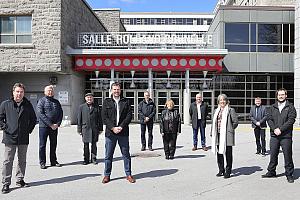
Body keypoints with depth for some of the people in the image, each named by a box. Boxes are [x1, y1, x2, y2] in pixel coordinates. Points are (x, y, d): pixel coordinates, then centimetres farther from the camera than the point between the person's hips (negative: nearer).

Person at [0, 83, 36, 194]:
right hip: (10, 138, -2)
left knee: (22, 161, 12)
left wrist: (29, 129, 6)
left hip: (24, 138, 3)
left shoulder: (28, 105, 5)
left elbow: (33, 119, 14)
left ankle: (20, 180, 26)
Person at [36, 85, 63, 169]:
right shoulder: (42, 101, -1)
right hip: (44, 126, -4)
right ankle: (42, 162, 12)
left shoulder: (56, 102, 13)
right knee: (42, 145, 3)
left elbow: (60, 113, 10)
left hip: (55, 127, 4)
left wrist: (57, 124, -7)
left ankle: (53, 161, 21)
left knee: (54, 145, 11)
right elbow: (40, 113, -12)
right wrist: (50, 124, -16)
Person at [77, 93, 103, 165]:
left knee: (94, 144, 5)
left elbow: (99, 119, 9)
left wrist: (100, 128, 5)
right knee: (86, 145, 5)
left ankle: (93, 159, 15)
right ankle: (86, 159, 15)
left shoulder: (96, 107, 9)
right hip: (85, 129, 0)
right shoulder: (81, 107, 7)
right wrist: (79, 129, 1)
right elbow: (79, 119, 6)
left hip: (94, 129, 1)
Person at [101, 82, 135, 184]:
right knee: (108, 155, 6)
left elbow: (129, 115, 0)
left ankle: (128, 174, 18)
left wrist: (121, 127, -12)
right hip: (110, 132, 0)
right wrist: (113, 128, -12)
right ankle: (107, 175, 19)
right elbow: (104, 117, -1)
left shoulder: (126, 101, 7)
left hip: (123, 132, 0)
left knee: (126, 154, 7)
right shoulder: (106, 102, 6)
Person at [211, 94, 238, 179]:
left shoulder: (230, 110, -2)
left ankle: (228, 171, 11)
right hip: (218, 135, 6)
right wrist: (212, 134, 10)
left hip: (227, 136, -6)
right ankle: (221, 170, 24)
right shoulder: (217, 111, 15)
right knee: (219, 153, 11)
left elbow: (235, 122, -3)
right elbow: (214, 123, 17)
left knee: (228, 153, 1)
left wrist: (229, 130, 0)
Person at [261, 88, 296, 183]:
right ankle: (271, 172, 23)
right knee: (273, 154, 11)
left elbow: (291, 120, -8)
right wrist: (274, 129, -10)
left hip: (286, 136, -3)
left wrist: (280, 129, -15)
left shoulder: (290, 107, 1)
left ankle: (289, 174, 14)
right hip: (274, 135, 3)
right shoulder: (272, 107, 12)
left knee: (287, 156, 2)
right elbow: (269, 119, 6)